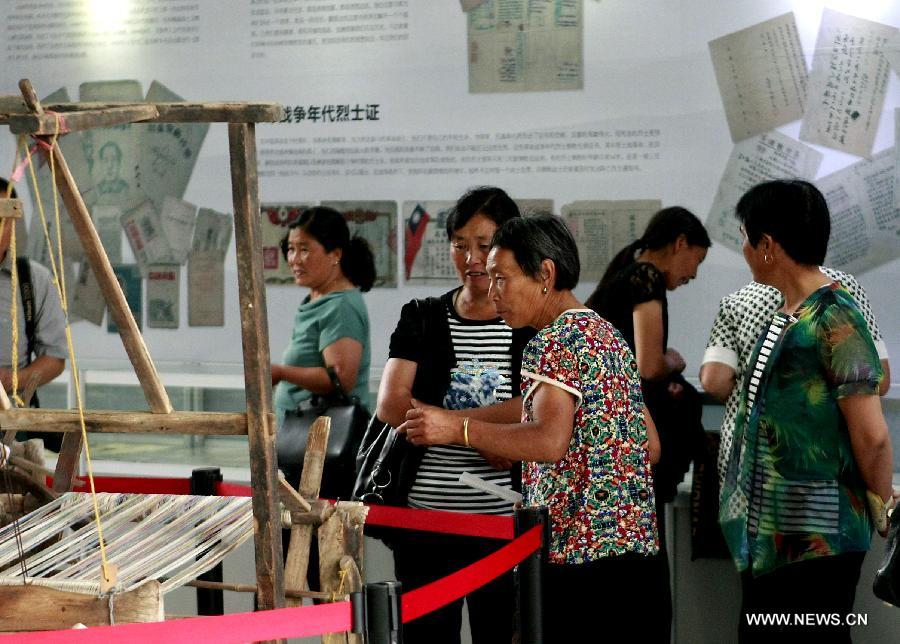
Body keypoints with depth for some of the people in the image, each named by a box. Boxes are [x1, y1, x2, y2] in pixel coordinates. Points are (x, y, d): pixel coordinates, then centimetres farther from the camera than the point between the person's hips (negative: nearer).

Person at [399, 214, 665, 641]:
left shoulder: (555, 341, -10)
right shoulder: (609, 335, 19)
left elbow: (550, 441, -24)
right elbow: (650, 445, 20)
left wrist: (457, 428, -23)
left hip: (577, 547, -10)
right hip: (636, 546, 10)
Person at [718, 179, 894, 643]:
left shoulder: (834, 320, -16)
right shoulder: (783, 318, 11)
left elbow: (873, 436, -18)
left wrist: (881, 508, -4)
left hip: (819, 537, -9)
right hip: (768, 535, 9)